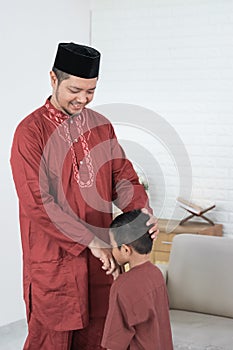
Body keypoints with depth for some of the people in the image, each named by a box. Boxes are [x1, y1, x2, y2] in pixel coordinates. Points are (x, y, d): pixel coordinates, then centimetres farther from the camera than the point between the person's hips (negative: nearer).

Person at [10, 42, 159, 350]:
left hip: (99, 255, 5)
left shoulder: (101, 126, 6)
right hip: (52, 260, -5)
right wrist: (91, 240, -21)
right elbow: (38, 204, -18)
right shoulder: (30, 131, -12)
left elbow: (123, 177, 7)